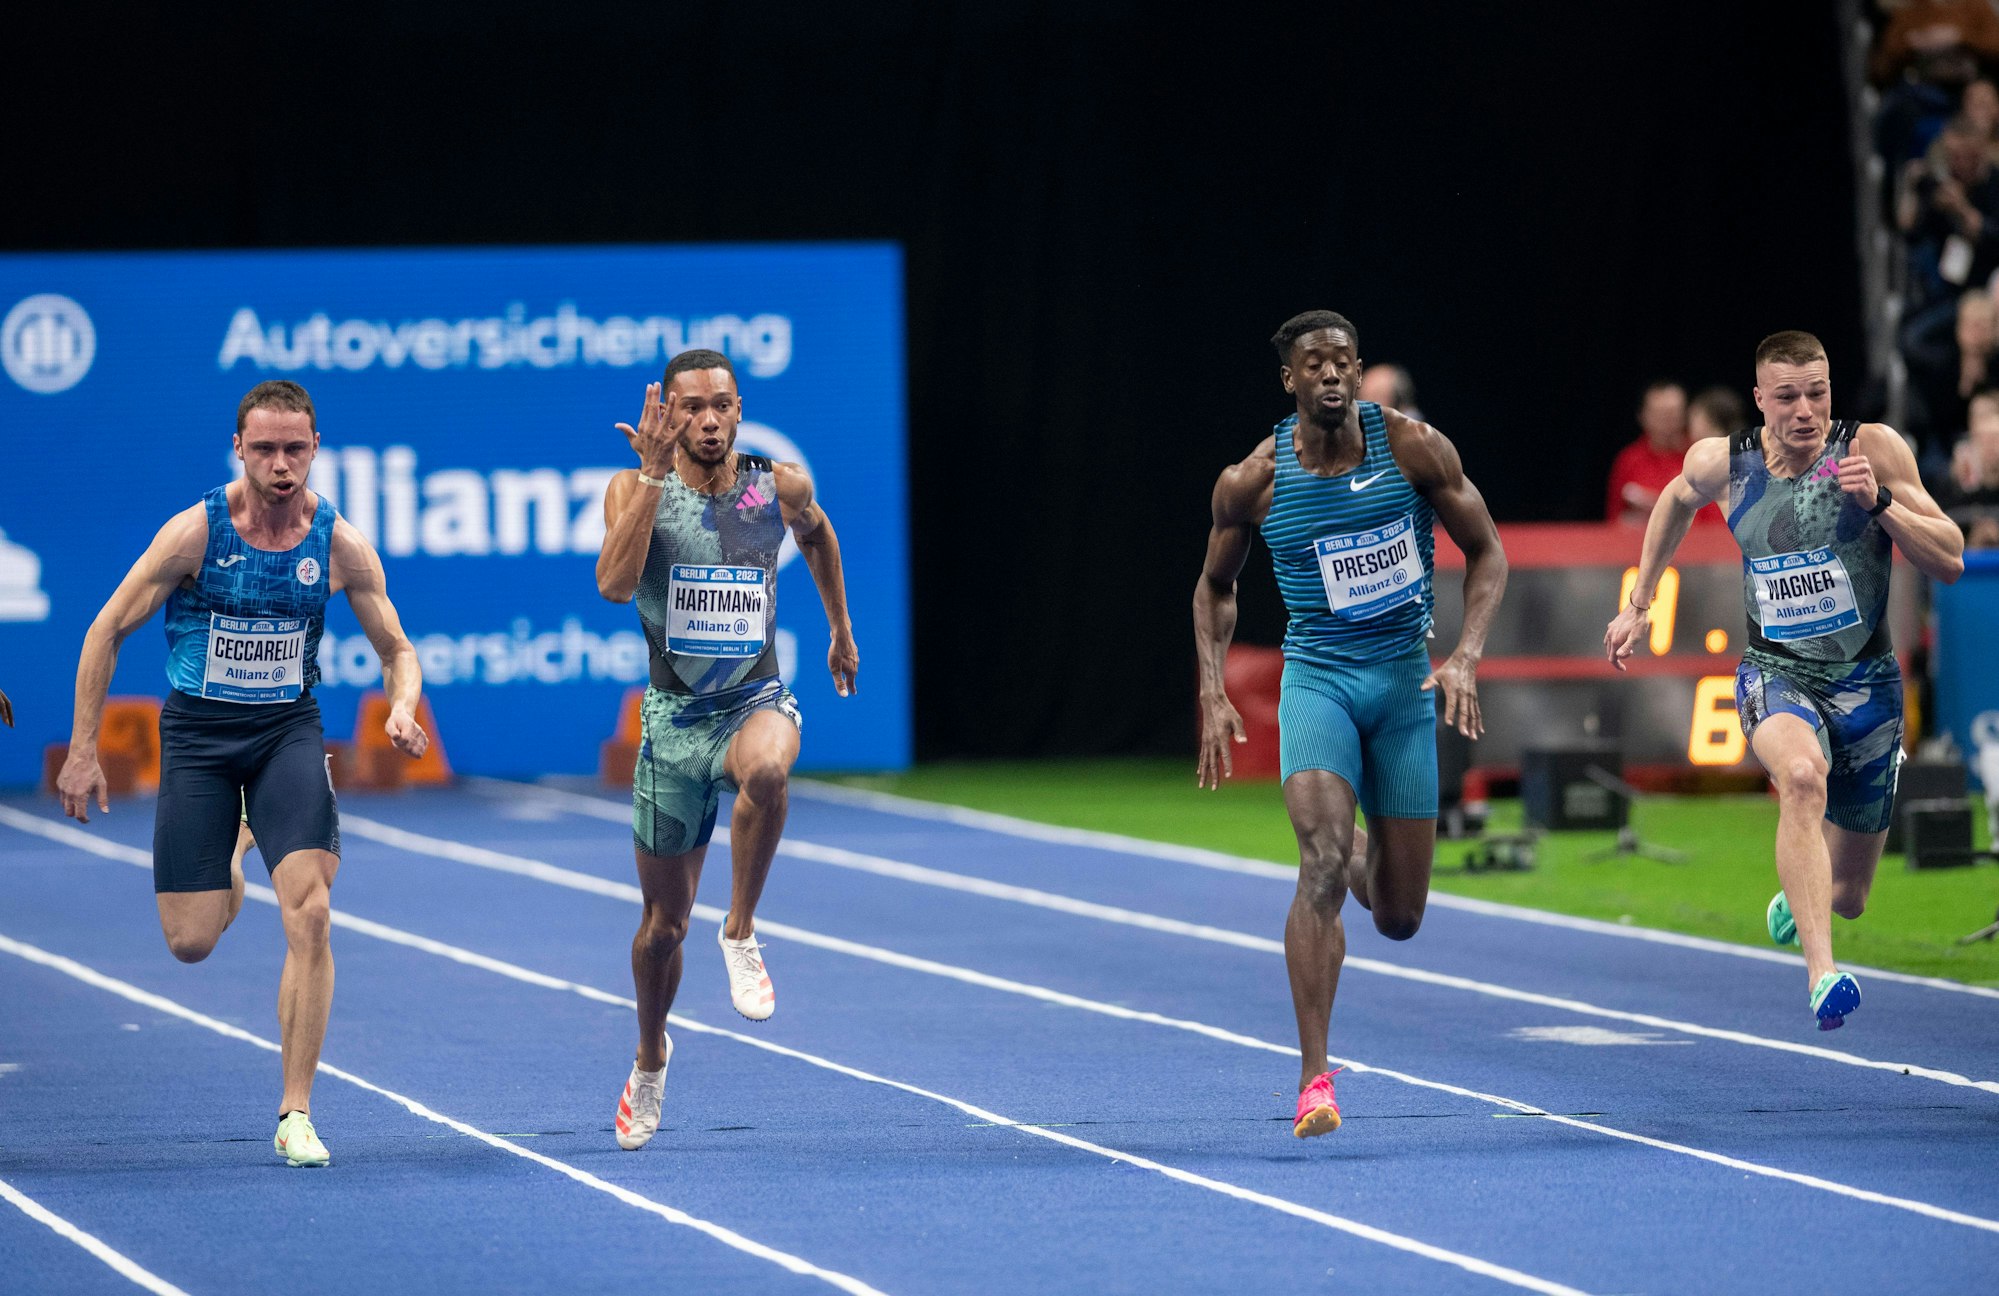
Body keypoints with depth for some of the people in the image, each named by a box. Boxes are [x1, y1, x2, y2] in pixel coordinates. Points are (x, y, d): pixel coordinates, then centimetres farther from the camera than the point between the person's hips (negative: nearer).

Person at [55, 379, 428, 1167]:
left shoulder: (340, 545, -7)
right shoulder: (195, 533, -14)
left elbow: (397, 650, 4)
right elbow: (106, 632, -5)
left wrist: (402, 708, -19)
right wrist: (82, 752, -7)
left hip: (288, 730, 1)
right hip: (198, 732, -1)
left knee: (309, 913, -17)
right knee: (191, 942, -3)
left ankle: (296, 1114, -8)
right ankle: (229, 859, 37)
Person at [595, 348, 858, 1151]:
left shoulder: (780, 486, -2)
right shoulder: (636, 490, -8)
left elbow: (815, 532, 22)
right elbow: (614, 584, -26)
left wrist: (841, 630, 27)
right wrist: (655, 475, -29)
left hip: (755, 700, 0)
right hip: (675, 715, 0)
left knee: (766, 768, -41)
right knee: (663, 920, 9)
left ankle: (741, 934, -21)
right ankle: (650, 1057, 37)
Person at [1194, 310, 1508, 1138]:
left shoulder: (1414, 449, -8)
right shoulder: (1253, 483, -7)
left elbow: (1487, 554, 1)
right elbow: (1215, 587, 11)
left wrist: (1465, 655, -13)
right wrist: (1213, 695, 0)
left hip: (1405, 681, 1)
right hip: (1316, 675, -1)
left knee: (1400, 918, 5)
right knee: (1321, 860, -25)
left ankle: (1365, 860, 46)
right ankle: (1314, 1079, -24)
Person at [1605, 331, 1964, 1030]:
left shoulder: (1872, 448, -12)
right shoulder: (1722, 462, -6)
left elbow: (1951, 561, -12)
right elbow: (1679, 500, 19)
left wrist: (1880, 502, -27)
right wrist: (1637, 605, 22)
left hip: (1866, 681, 1)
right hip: (1775, 675, -1)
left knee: (1847, 894, 12)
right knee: (1803, 775, -38)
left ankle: (1795, 899, 53)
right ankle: (1821, 975, -47)